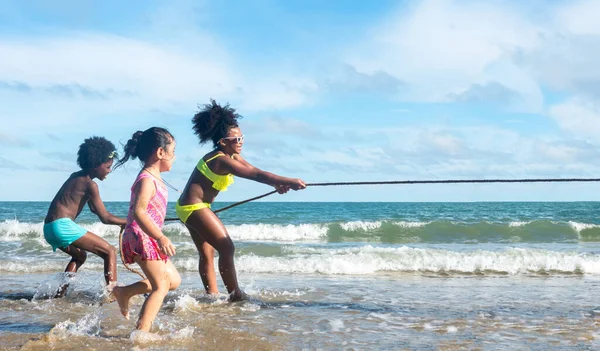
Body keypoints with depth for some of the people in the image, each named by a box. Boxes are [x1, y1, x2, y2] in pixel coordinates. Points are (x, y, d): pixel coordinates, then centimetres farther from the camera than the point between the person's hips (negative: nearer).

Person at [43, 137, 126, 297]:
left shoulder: (76, 177, 18)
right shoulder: (90, 184, -10)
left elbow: (94, 209, 26)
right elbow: (105, 218, -9)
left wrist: (122, 221, 19)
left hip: (49, 228, 10)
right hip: (62, 225, -10)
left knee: (80, 256, 34)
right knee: (110, 251, -5)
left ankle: (59, 294, 29)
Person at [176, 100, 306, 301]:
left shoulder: (231, 157, 8)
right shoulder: (221, 160, -23)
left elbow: (254, 171, 1)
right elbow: (256, 175, -29)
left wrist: (278, 184, -15)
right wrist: (289, 182, -31)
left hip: (188, 208, 11)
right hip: (194, 207, -11)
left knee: (207, 252, 14)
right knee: (227, 248, -9)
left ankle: (213, 296, 20)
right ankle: (236, 295, -3)